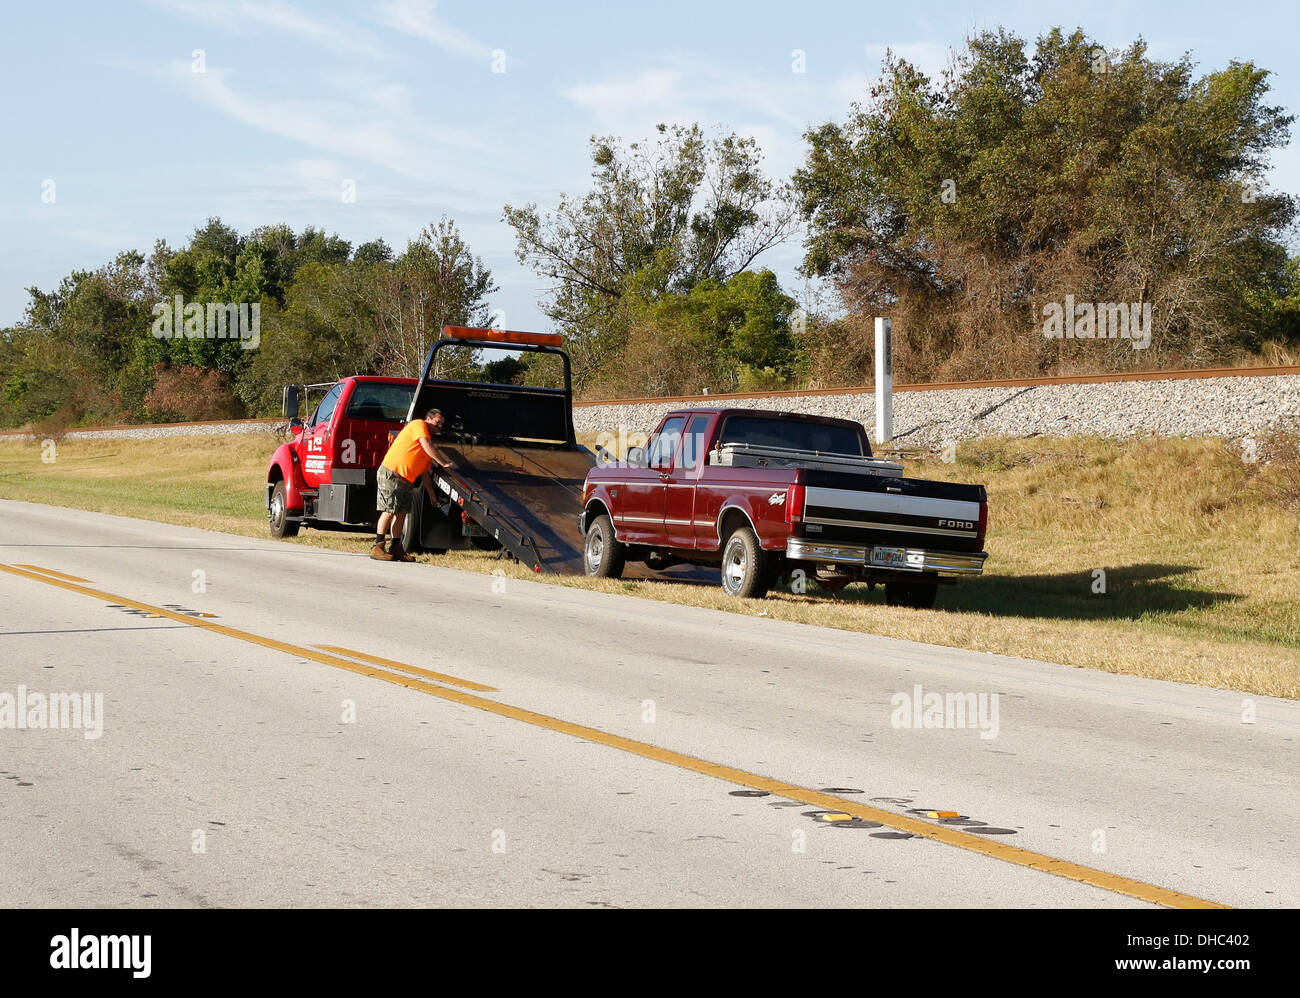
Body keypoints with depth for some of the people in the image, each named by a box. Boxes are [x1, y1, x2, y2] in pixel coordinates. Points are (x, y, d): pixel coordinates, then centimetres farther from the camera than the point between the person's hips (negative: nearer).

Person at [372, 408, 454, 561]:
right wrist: (444, 463, -15)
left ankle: (396, 548, 11)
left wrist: (432, 494, 21)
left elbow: (424, 473, 24)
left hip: (407, 480, 9)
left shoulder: (429, 438, 22)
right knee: (389, 510, -12)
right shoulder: (418, 424, -2)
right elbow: (427, 446, -18)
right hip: (391, 473, -9)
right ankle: (377, 547, -10)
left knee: (401, 512, 6)